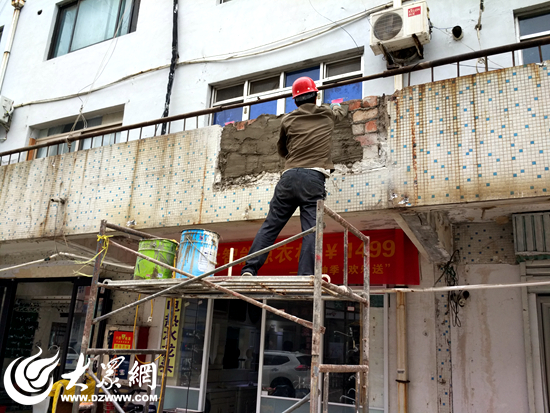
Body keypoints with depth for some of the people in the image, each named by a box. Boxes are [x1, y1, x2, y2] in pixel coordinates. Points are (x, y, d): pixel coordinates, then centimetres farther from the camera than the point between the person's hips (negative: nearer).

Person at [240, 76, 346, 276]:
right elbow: (341, 111, 42)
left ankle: (249, 269, -3)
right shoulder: (327, 114, 17)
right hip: (314, 178, -1)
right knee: (311, 229, -6)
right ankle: (305, 276, -15)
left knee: (270, 225, 3)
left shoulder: (288, 120, 15)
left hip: (289, 177, 1)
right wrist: (335, 106, 64)